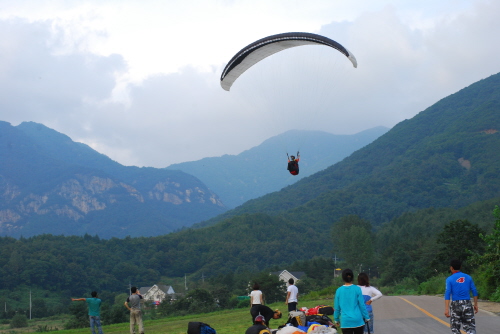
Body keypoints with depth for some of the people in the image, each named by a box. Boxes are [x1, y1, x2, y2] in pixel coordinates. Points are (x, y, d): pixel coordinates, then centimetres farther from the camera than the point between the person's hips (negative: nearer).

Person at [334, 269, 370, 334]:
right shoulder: (357, 289, -5)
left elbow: (337, 307, 5)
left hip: (345, 321, 1)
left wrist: (336, 319, 17)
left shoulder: (339, 290, -1)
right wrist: (366, 317, 8)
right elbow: (362, 305, -3)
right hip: (358, 320, -1)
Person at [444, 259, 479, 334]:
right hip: (467, 304, 2)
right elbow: (474, 292, 7)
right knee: (470, 326, 4)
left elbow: (447, 294, -11)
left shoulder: (450, 279, -2)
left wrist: (446, 309, -14)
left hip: (456, 305, -2)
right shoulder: (468, 277, 7)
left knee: (455, 328, 10)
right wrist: (475, 305, 15)